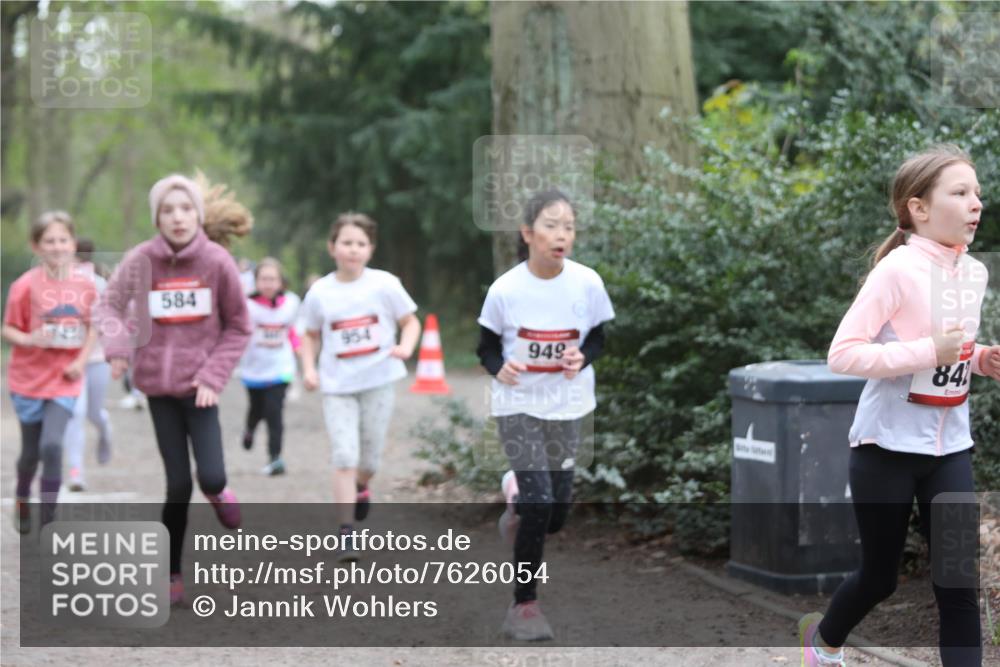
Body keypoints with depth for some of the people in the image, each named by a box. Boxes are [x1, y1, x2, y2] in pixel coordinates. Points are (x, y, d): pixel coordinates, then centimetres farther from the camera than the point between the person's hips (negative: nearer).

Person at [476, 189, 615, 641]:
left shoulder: (587, 283, -11)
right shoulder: (505, 289, -15)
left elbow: (599, 336, 4)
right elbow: (486, 346, -3)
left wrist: (583, 358, -18)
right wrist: (498, 368, -24)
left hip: (567, 406, 3)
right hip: (518, 404, -3)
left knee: (556, 512, 6)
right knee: (539, 505, -15)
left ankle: (518, 495, 43)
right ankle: (524, 604, 0)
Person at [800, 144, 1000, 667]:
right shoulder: (899, 270, -18)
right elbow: (842, 354, -22)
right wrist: (931, 351, -27)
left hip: (949, 447, 6)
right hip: (888, 445, -5)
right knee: (880, 575, 11)